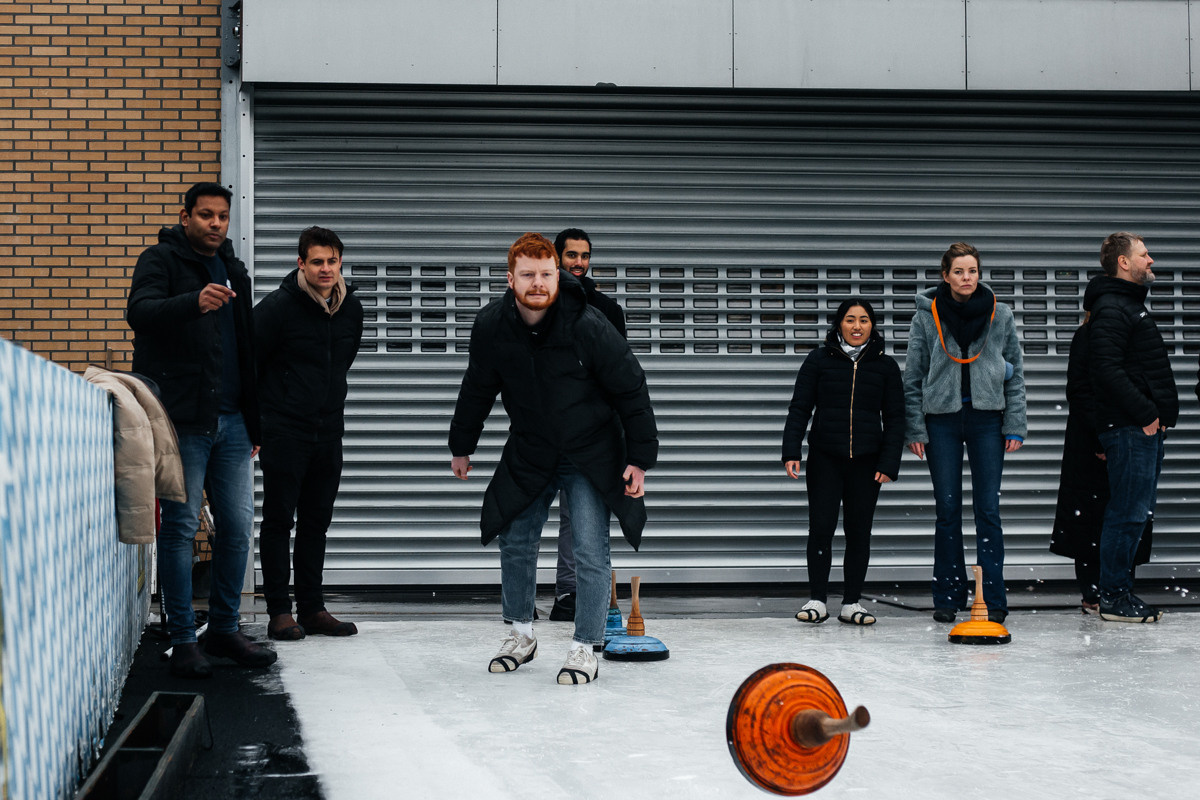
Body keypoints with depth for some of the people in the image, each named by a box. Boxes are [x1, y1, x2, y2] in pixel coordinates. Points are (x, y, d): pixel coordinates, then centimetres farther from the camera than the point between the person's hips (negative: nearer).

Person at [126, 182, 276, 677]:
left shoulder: (234, 271, 20)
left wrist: (253, 422, 20)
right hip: (182, 420, -6)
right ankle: (183, 640, 2)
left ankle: (225, 629, 17)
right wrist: (194, 301, -39)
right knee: (180, 526, -4)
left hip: (231, 422, 6)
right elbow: (139, 312, -20)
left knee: (238, 525, 6)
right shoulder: (161, 260, 0)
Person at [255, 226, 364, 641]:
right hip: (283, 432, -5)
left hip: (328, 432, 5)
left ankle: (312, 608, 17)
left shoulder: (351, 309, 6)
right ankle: (279, 610, 4)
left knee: (316, 522, 10)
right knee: (279, 521, -1)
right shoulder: (277, 306, -11)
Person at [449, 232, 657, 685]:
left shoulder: (588, 326, -24)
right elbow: (477, 389, 6)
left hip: (590, 455, -4)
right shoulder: (491, 326, -12)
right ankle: (521, 635, 29)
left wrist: (640, 458, -13)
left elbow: (631, 391, -14)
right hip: (529, 453, 4)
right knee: (515, 542, 9)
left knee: (590, 553, -7)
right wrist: (462, 444, 14)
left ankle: (585, 649, 6)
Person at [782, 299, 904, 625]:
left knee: (859, 531, 4)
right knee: (820, 528, -5)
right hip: (824, 460, -1)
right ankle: (817, 600, 4)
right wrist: (791, 452, -7)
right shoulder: (819, 360, 5)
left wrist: (889, 464, -3)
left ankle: (851, 603, 12)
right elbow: (799, 409, 4)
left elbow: (895, 418, 7)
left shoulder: (885, 365, 8)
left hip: (866, 463, 1)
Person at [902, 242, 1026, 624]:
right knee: (947, 510, 4)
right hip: (941, 419, 0)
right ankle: (948, 597, 13)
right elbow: (913, 377, 4)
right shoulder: (927, 316, 1)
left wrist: (1015, 427, 2)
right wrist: (915, 429, -1)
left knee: (988, 510, -1)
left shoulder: (999, 315, 4)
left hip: (986, 418, 0)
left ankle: (993, 600, 3)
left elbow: (1015, 374, 8)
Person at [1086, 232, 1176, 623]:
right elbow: (1108, 370, -22)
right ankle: (1114, 596, -2)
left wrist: (1159, 415, 16)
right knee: (1128, 513, -7)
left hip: (1146, 428, 10)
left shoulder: (1131, 305, 22)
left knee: (1134, 512, 12)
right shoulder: (1110, 309, -12)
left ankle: (1118, 591, 18)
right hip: (1130, 429, -10)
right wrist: (1146, 414, -20)